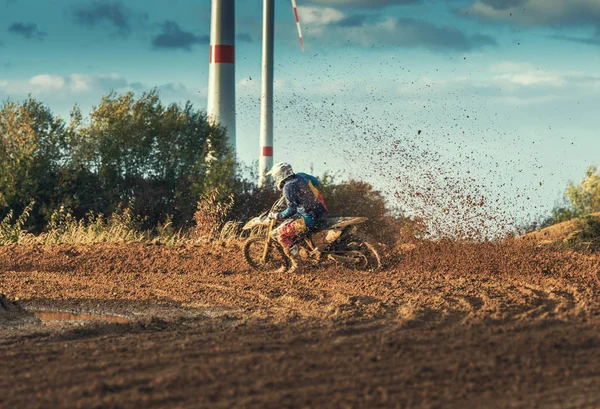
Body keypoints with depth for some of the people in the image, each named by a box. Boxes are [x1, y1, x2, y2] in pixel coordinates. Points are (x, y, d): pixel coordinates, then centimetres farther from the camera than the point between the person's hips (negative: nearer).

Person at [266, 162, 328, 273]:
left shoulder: (288, 187, -14)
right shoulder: (301, 176, 9)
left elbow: (291, 210, -20)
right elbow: (316, 182, 30)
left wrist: (277, 216, -8)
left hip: (309, 218, -9)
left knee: (281, 234, -8)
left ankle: (296, 265, -10)